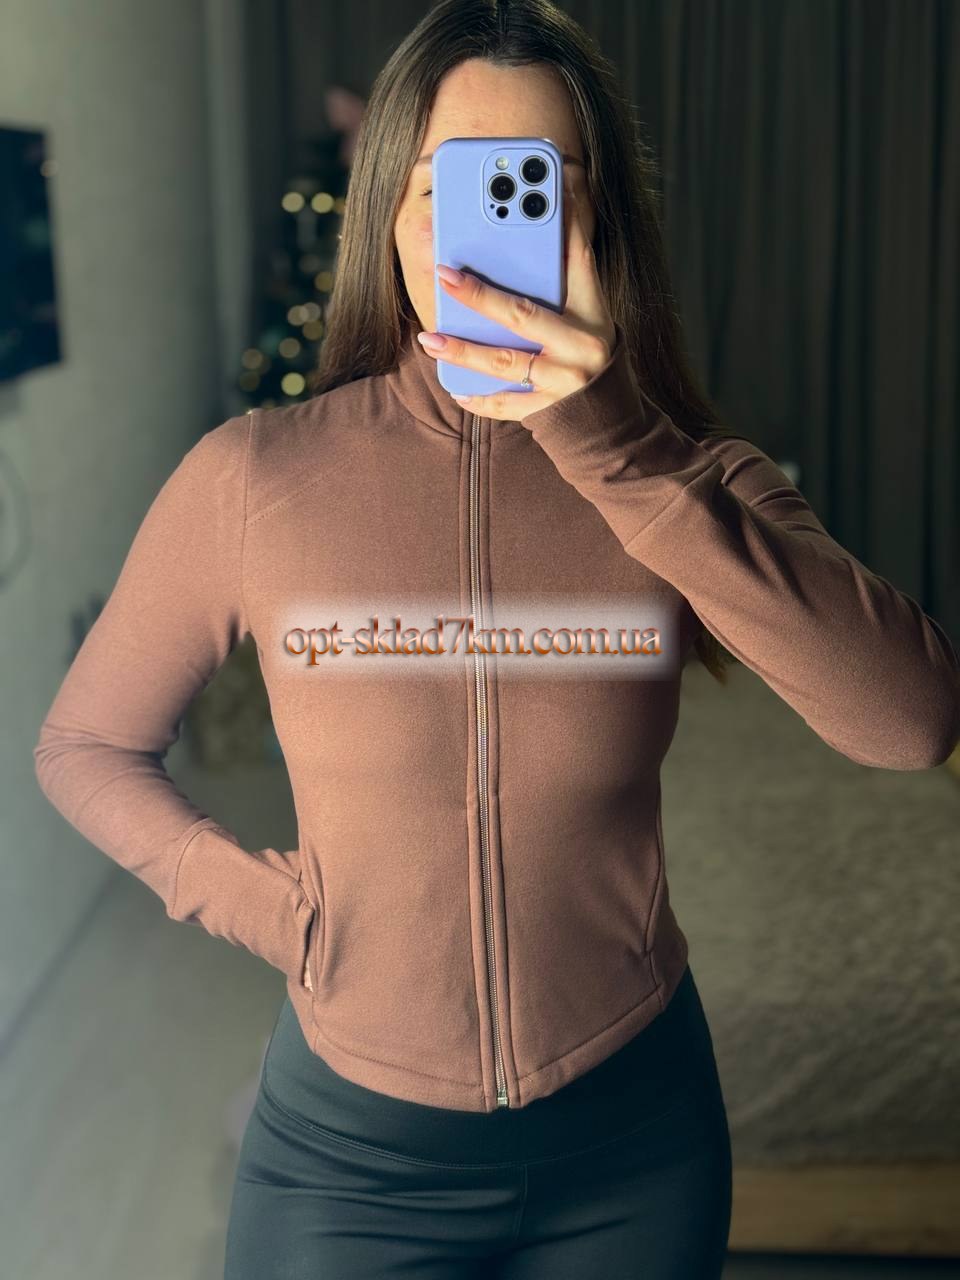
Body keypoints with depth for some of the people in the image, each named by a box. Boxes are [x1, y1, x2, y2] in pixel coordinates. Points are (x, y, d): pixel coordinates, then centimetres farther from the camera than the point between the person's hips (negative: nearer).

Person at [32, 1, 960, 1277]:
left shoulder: (689, 477, -10)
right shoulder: (252, 477, -12)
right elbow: (87, 747, 3)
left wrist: (615, 451, -34)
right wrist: (251, 898, -12)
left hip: (635, 1137, 2)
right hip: (353, 1153, -1)